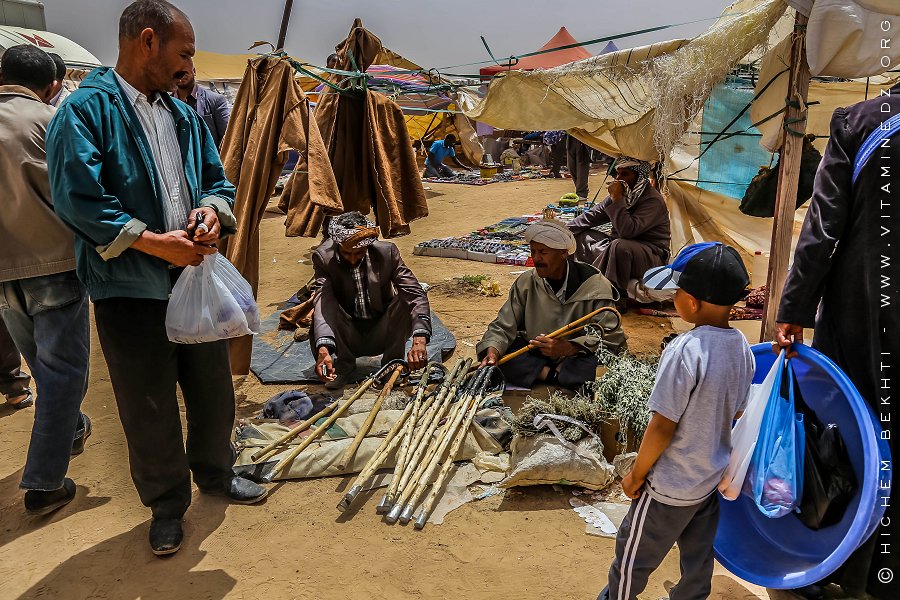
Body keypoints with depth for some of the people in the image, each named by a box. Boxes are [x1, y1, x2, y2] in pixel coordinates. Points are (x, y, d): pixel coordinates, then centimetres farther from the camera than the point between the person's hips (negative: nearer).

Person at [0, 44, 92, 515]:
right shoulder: (52, 120, -8)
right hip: (53, 263, -6)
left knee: (43, 365, 23)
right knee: (63, 370, 3)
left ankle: (69, 431, 44)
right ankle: (43, 484, 6)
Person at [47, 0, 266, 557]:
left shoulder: (184, 116, 12)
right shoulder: (86, 109, -10)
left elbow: (217, 180, 17)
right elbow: (78, 198, -18)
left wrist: (212, 210, -6)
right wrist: (154, 243, -19)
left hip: (195, 279, 6)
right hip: (130, 291, -6)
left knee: (214, 391, 17)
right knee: (149, 410, 7)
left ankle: (215, 472, 41)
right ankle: (167, 504, 28)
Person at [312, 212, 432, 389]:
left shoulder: (387, 252, -16)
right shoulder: (323, 257, -17)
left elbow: (416, 295, -24)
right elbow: (323, 302, -30)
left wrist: (419, 340, -40)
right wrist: (323, 349, -48)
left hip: (381, 334, 0)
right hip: (347, 339, 0)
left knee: (406, 301, -26)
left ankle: (392, 362, -6)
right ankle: (345, 363, -4)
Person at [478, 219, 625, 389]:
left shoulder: (595, 285, -12)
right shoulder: (526, 282, 0)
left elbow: (610, 336, -17)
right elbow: (503, 327, -2)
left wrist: (567, 348, -32)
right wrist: (493, 351, -24)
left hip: (577, 356, -3)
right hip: (536, 356, 4)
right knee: (498, 353, -21)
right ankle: (554, 375, -19)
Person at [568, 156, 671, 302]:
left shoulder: (653, 201, -20)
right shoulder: (624, 194, 5)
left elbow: (628, 230, -34)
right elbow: (592, 216, 10)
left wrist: (616, 199, -29)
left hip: (651, 256, -9)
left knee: (620, 246, -40)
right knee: (581, 235, 2)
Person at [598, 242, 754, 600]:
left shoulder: (685, 351, -30)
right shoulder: (742, 348, -6)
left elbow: (662, 426, -25)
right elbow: (736, 415, 7)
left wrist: (636, 474, -11)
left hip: (670, 486, -7)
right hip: (712, 477, 7)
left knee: (633, 555, 14)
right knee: (698, 557, 24)